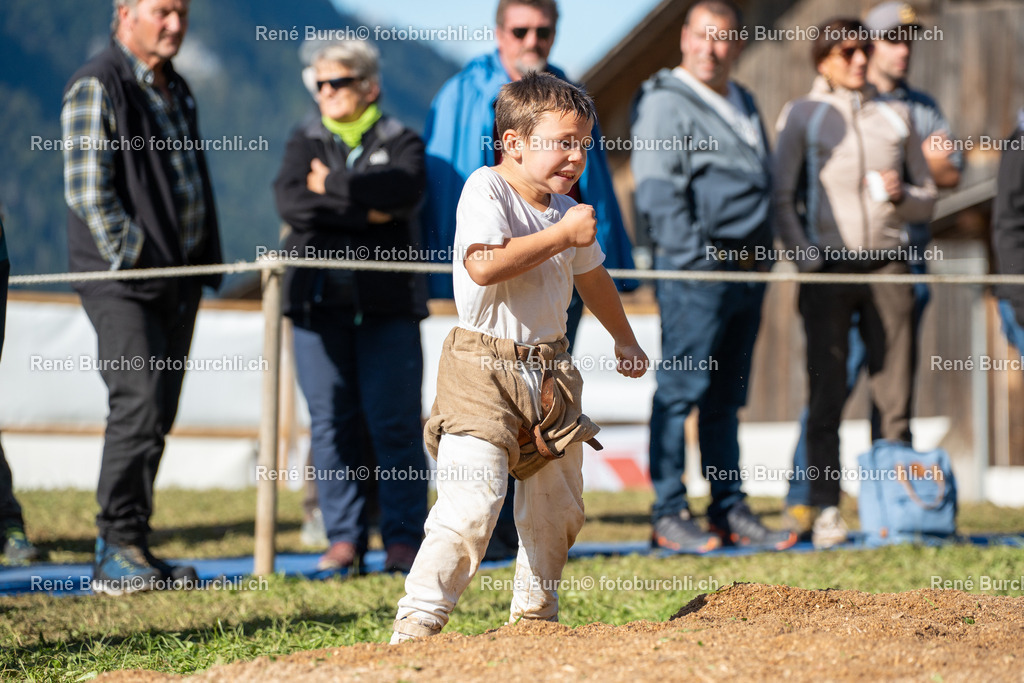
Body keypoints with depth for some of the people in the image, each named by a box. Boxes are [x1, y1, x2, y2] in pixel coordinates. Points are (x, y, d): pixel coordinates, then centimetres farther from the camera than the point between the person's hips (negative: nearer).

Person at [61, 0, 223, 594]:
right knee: (140, 407, -16)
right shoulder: (96, 87, -8)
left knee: (157, 414, 8)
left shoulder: (176, 90, 19)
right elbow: (87, 189, -15)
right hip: (123, 282, -8)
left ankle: (132, 546, 14)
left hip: (178, 278, 8)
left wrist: (202, 264, 18)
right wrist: (134, 258, -17)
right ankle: (117, 553, -12)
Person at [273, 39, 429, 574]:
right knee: (331, 422, 1)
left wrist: (333, 186, -7)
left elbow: (405, 190, -13)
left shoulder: (399, 142, 9)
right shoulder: (306, 142, 14)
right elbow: (290, 202, -5)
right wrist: (365, 211, -11)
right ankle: (344, 537, 7)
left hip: (385, 300, -2)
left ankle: (403, 536, 1)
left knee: (394, 423, -4)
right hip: (319, 298, 2)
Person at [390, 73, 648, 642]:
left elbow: (592, 276, 29)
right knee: (470, 505, -17)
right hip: (484, 369, -7)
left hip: (551, 371, 7)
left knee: (558, 510, 12)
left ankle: (534, 618, 29)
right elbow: (484, 265, -30)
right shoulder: (486, 190, -12)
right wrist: (562, 236, -24)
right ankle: (417, 625, -12)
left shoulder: (567, 210, 10)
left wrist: (624, 340, 41)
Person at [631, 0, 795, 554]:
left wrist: (762, 254, 16)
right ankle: (669, 515, -3)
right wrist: (700, 259, -18)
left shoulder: (743, 104, 20)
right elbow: (657, 196, -13)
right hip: (696, 268, -8)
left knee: (727, 398, 11)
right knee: (681, 391, -6)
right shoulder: (665, 103, -5)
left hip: (747, 272, 8)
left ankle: (730, 510, 15)